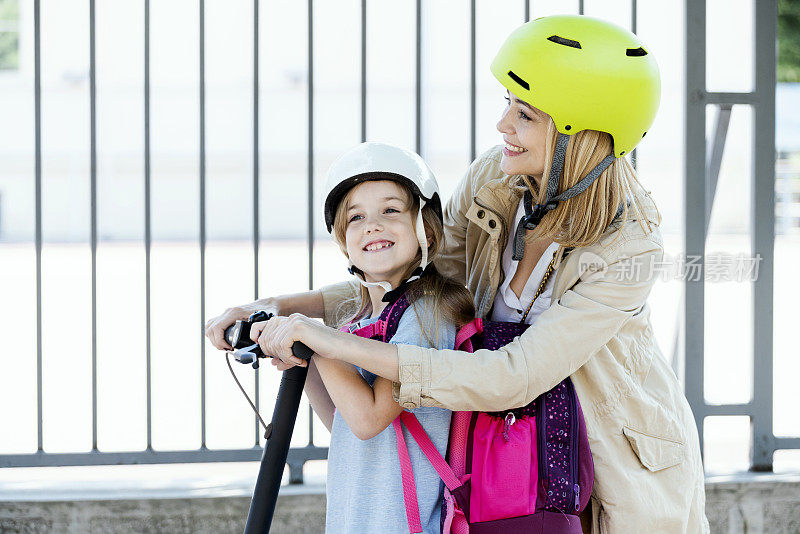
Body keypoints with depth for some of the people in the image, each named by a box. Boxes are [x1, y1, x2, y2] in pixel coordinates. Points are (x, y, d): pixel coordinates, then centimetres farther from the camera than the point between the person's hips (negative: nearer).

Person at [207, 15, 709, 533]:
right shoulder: (492, 177, -12)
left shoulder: (629, 248, -28)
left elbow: (513, 378, -33)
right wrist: (279, 308, -11)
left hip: (629, 466, -4)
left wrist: (340, 345, -36)